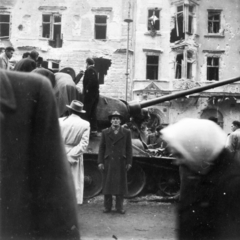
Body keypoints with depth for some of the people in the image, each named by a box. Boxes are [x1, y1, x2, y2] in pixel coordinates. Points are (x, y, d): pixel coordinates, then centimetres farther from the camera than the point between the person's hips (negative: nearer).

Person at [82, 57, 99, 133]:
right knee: (93, 113, 13)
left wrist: (87, 89, -17)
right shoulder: (94, 71, 16)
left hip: (89, 95, -9)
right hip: (95, 94, 9)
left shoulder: (89, 70, -12)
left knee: (87, 113, -6)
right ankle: (94, 129, 14)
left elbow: (92, 81, -26)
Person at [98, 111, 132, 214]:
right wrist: (100, 162, -1)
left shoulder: (126, 132, 5)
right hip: (108, 162, 0)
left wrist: (129, 162, 0)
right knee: (107, 184, 4)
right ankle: (107, 206, 12)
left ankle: (119, 207, 11)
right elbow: (101, 148, 5)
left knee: (120, 184, 3)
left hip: (121, 163, 0)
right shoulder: (105, 132, 6)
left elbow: (129, 148, 4)